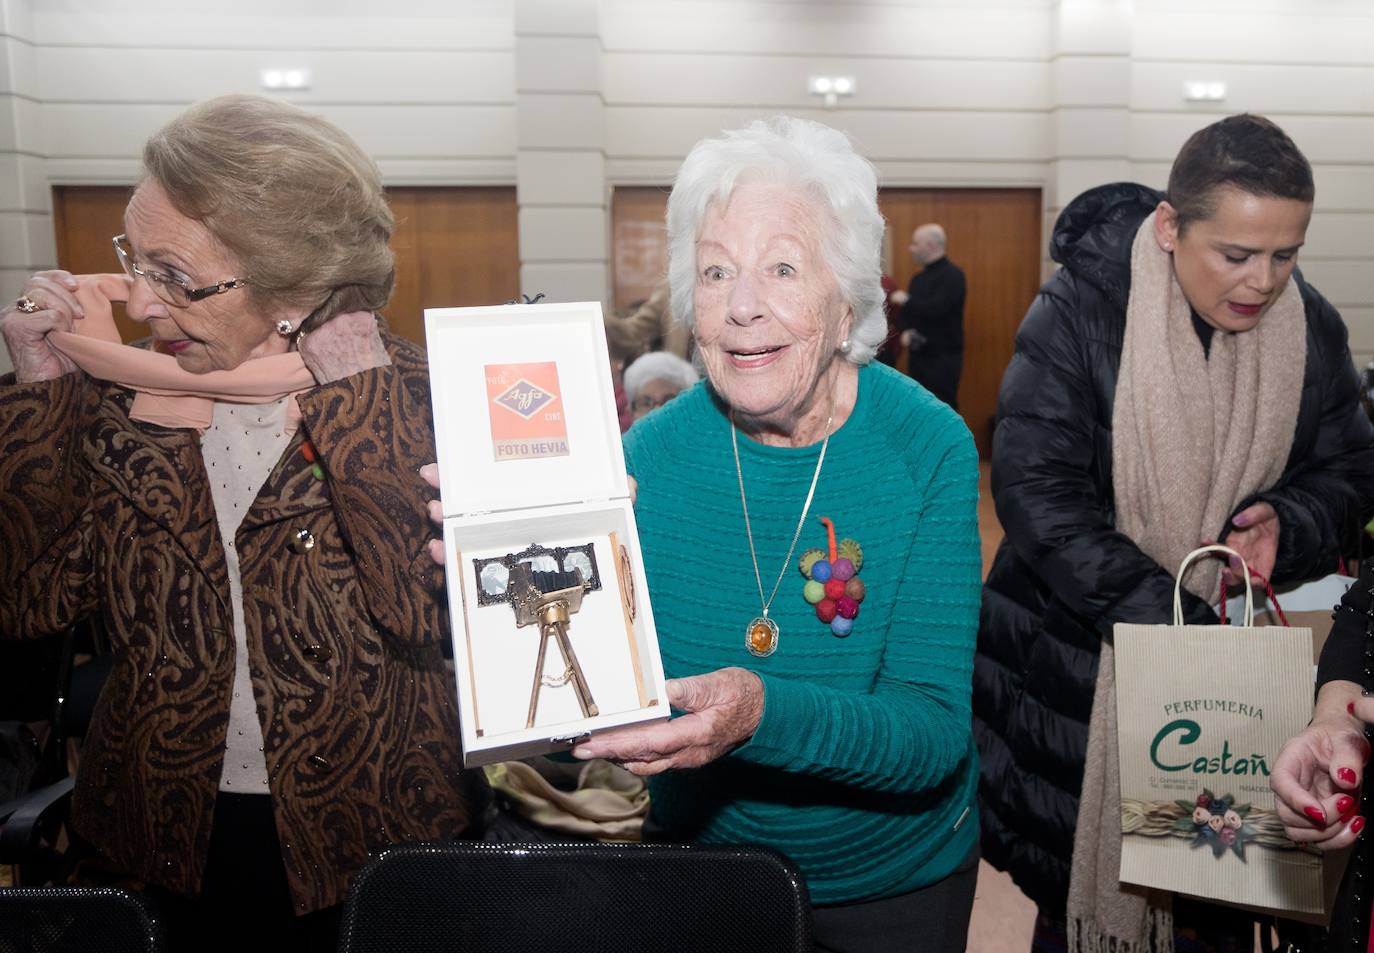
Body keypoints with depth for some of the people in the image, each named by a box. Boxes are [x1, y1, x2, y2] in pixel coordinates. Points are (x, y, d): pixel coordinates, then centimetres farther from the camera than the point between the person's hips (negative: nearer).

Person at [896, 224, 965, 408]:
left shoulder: (952, 275, -11)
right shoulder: (918, 278, 15)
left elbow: (935, 309, -24)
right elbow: (906, 312, 17)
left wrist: (906, 300, -8)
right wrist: (905, 331, -5)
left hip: (943, 358, -8)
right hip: (918, 355, 8)